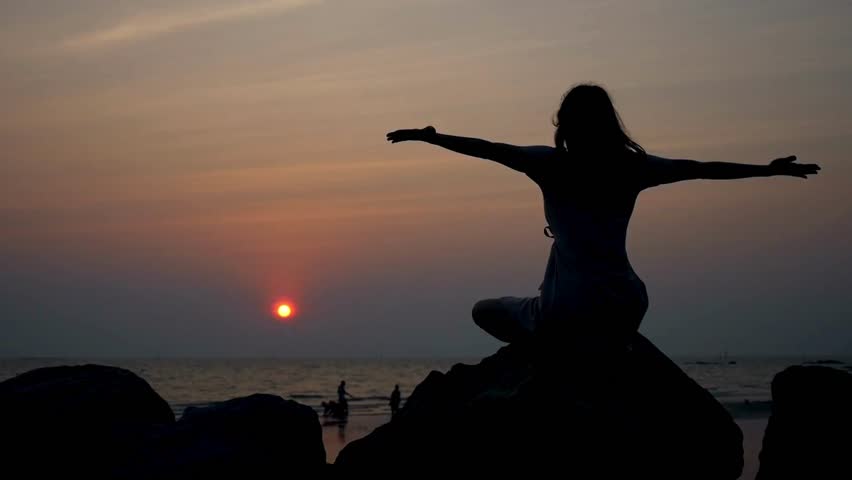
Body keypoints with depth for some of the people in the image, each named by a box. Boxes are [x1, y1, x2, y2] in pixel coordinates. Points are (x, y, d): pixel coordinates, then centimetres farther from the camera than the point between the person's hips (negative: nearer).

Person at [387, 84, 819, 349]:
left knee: (485, 312, 21)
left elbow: (486, 149, -2)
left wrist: (426, 137, 7)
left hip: (570, 309, -4)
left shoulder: (553, 165, -2)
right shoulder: (631, 167, 7)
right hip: (625, 310, 4)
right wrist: (770, 169, 20)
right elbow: (701, 169, 11)